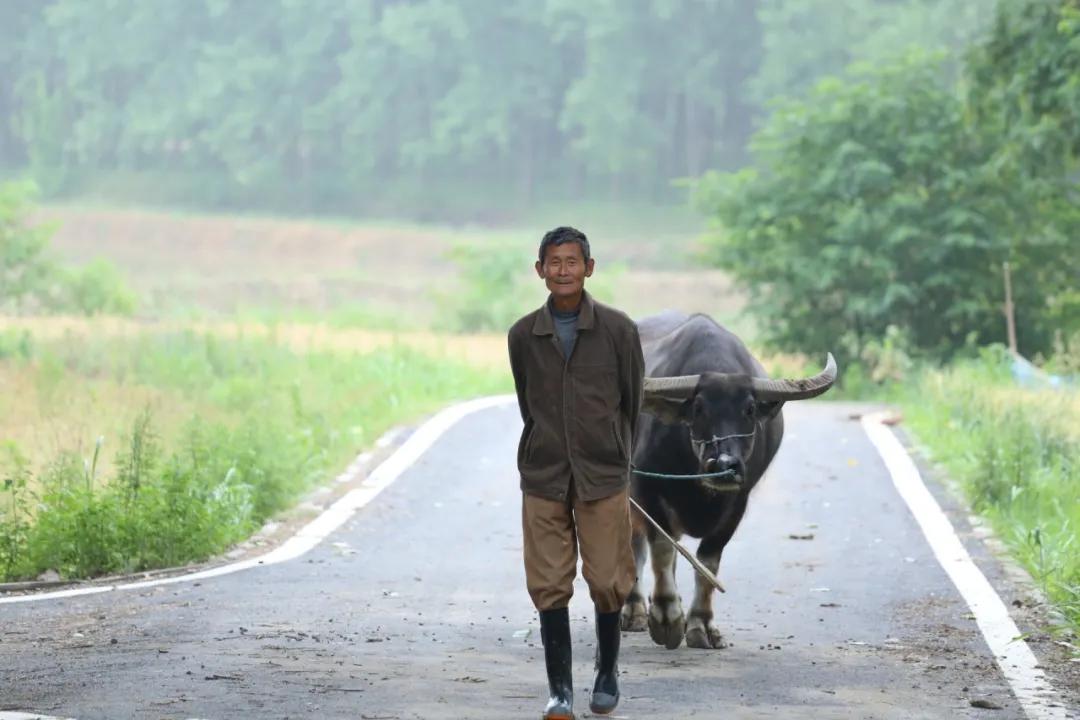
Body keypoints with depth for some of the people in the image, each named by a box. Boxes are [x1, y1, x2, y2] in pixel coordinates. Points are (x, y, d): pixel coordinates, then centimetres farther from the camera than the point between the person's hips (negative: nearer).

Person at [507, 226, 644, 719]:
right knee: (549, 586, 0)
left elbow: (632, 401, 7)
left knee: (607, 582, 2)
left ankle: (607, 673, 24)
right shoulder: (523, 335, 1)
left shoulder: (618, 330, -4)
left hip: (604, 478, -1)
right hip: (543, 479, 1)